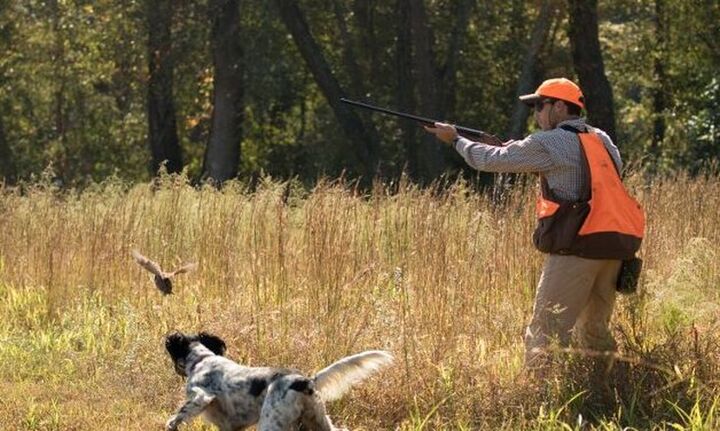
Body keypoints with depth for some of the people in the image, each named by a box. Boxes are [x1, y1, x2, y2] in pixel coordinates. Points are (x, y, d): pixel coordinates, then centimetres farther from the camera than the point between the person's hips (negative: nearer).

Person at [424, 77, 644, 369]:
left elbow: (492, 160, 3)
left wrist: (455, 140, 19)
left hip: (577, 246, -7)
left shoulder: (549, 143, -4)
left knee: (544, 334, -5)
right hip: (614, 247, 7)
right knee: (595, 332, 18)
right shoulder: (602, 140, 15)